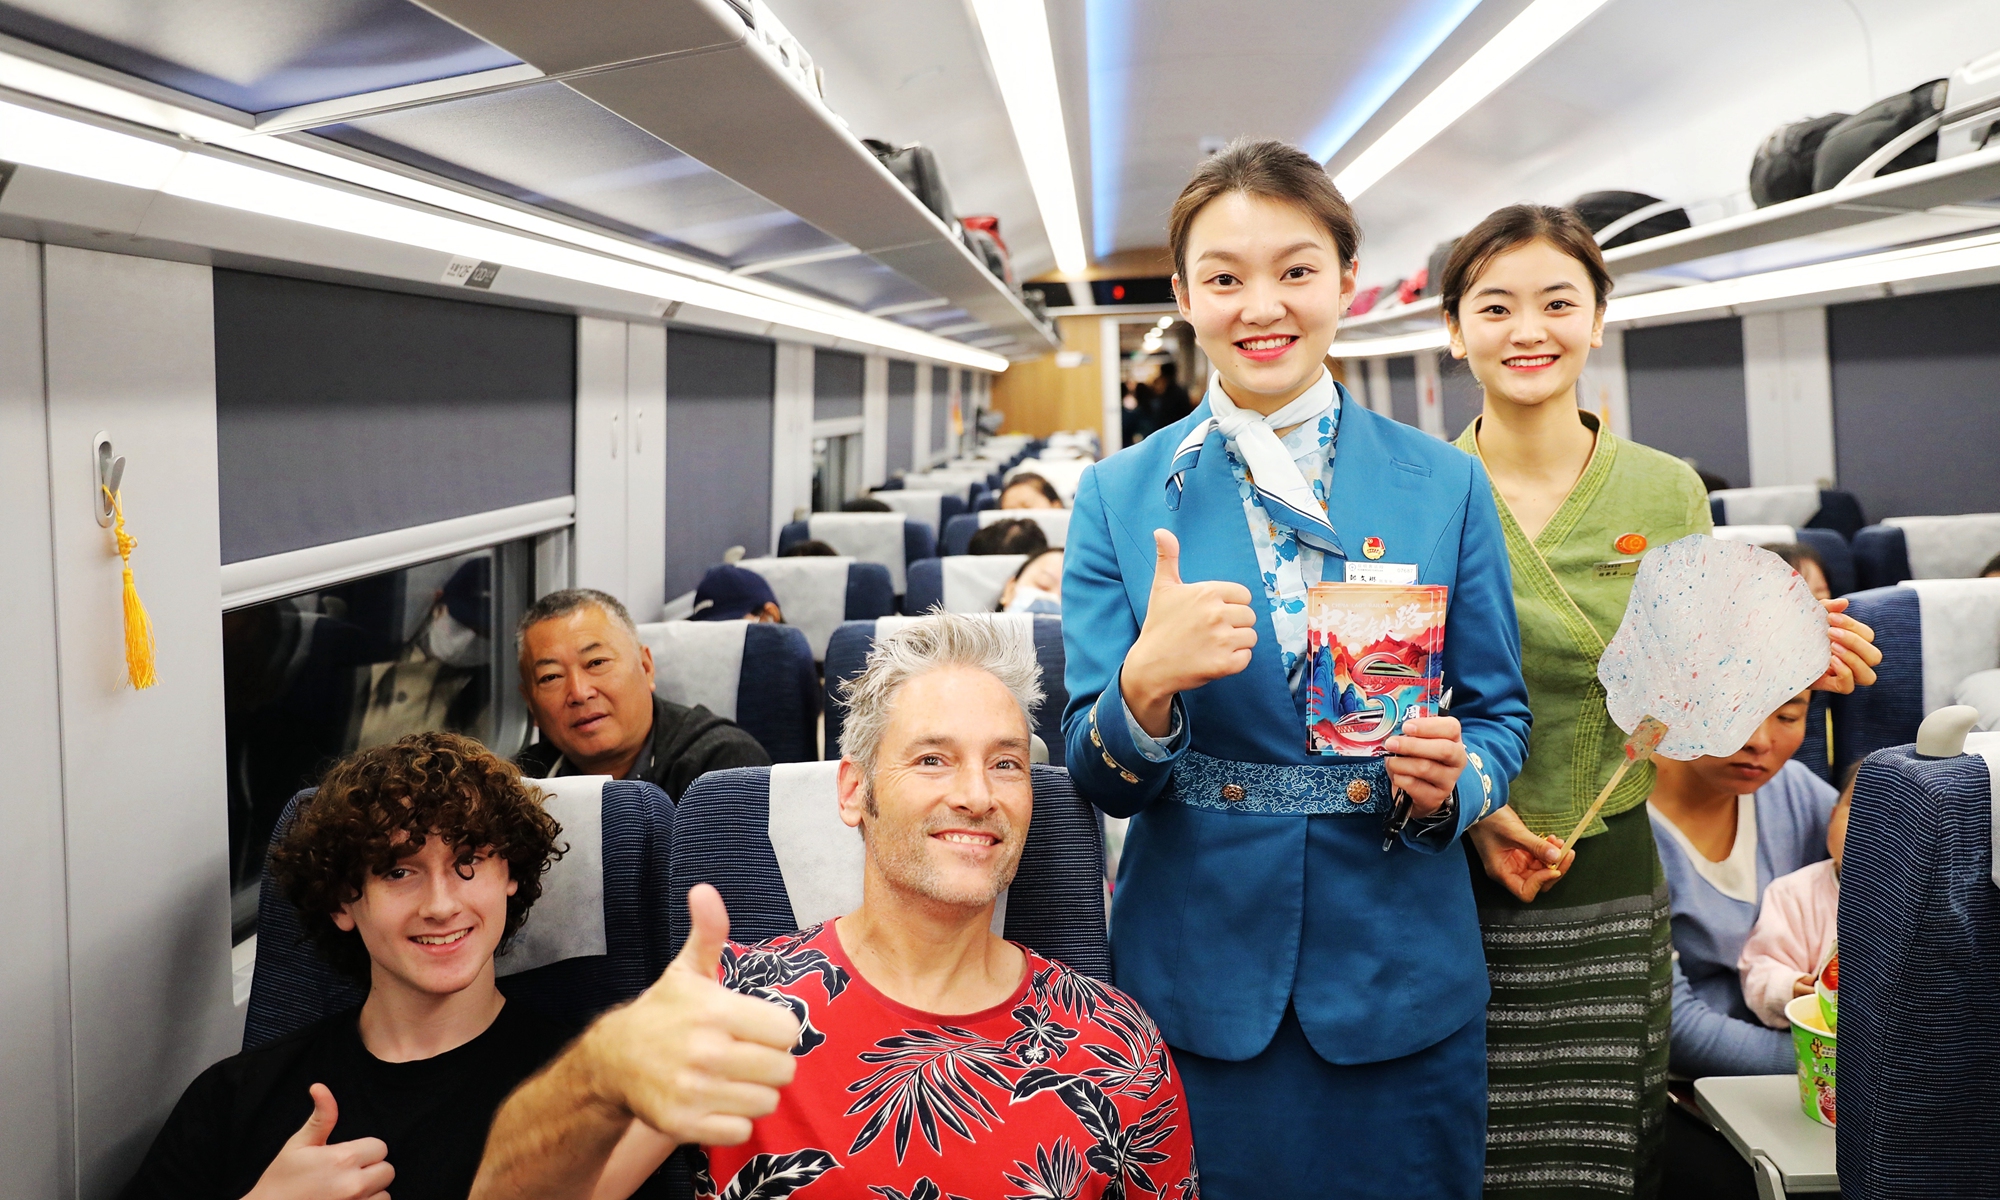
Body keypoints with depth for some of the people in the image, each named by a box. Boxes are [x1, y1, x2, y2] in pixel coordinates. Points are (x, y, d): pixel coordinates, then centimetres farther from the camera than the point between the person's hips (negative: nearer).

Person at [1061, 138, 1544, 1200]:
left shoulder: (1445, 486, 1)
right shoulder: (1119, 497, 0)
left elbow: (1499, 713, 6)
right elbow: (1100, 781, -3)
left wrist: (1450, 778, -16)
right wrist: (1148, 684, -25)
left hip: (1398, 967, 1)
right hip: (1196, 976, 0)